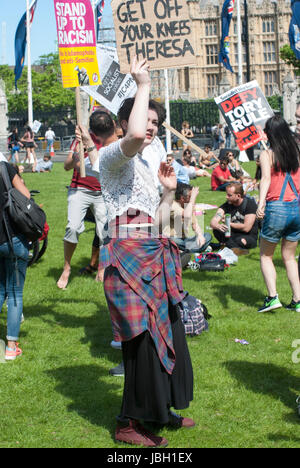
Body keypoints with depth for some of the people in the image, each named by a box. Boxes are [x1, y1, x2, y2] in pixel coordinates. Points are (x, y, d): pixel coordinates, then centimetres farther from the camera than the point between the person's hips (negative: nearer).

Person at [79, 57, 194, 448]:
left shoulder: (142, 166, 23)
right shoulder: (114, 156, -5)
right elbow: (134, 135, -32)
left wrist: (169, 191, 11)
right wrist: (143, 85, -21)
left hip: (154, 255, 10)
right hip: (131, 254, -10)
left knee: (165, 332, 14)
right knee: (143, 338, -8)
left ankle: (159, 410, 27)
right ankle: (129, 425, 2)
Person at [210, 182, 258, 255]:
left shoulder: (250, 204, -12)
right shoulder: (226, 205, 0)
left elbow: (246, 228, -17)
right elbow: (213, 222, -13)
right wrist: (218, 226, -37)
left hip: (249, 236, -5)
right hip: (232, 235, 5)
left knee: (240, 240, -39)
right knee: (217, 230, -24)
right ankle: (237, 249, -35)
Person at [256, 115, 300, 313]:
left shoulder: (267, 155, -5)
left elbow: (266, 179, -20)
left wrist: (261, 202, -32)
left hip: (277, 208, -4)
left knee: (266, 255, 13)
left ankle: (273, 297, -1)